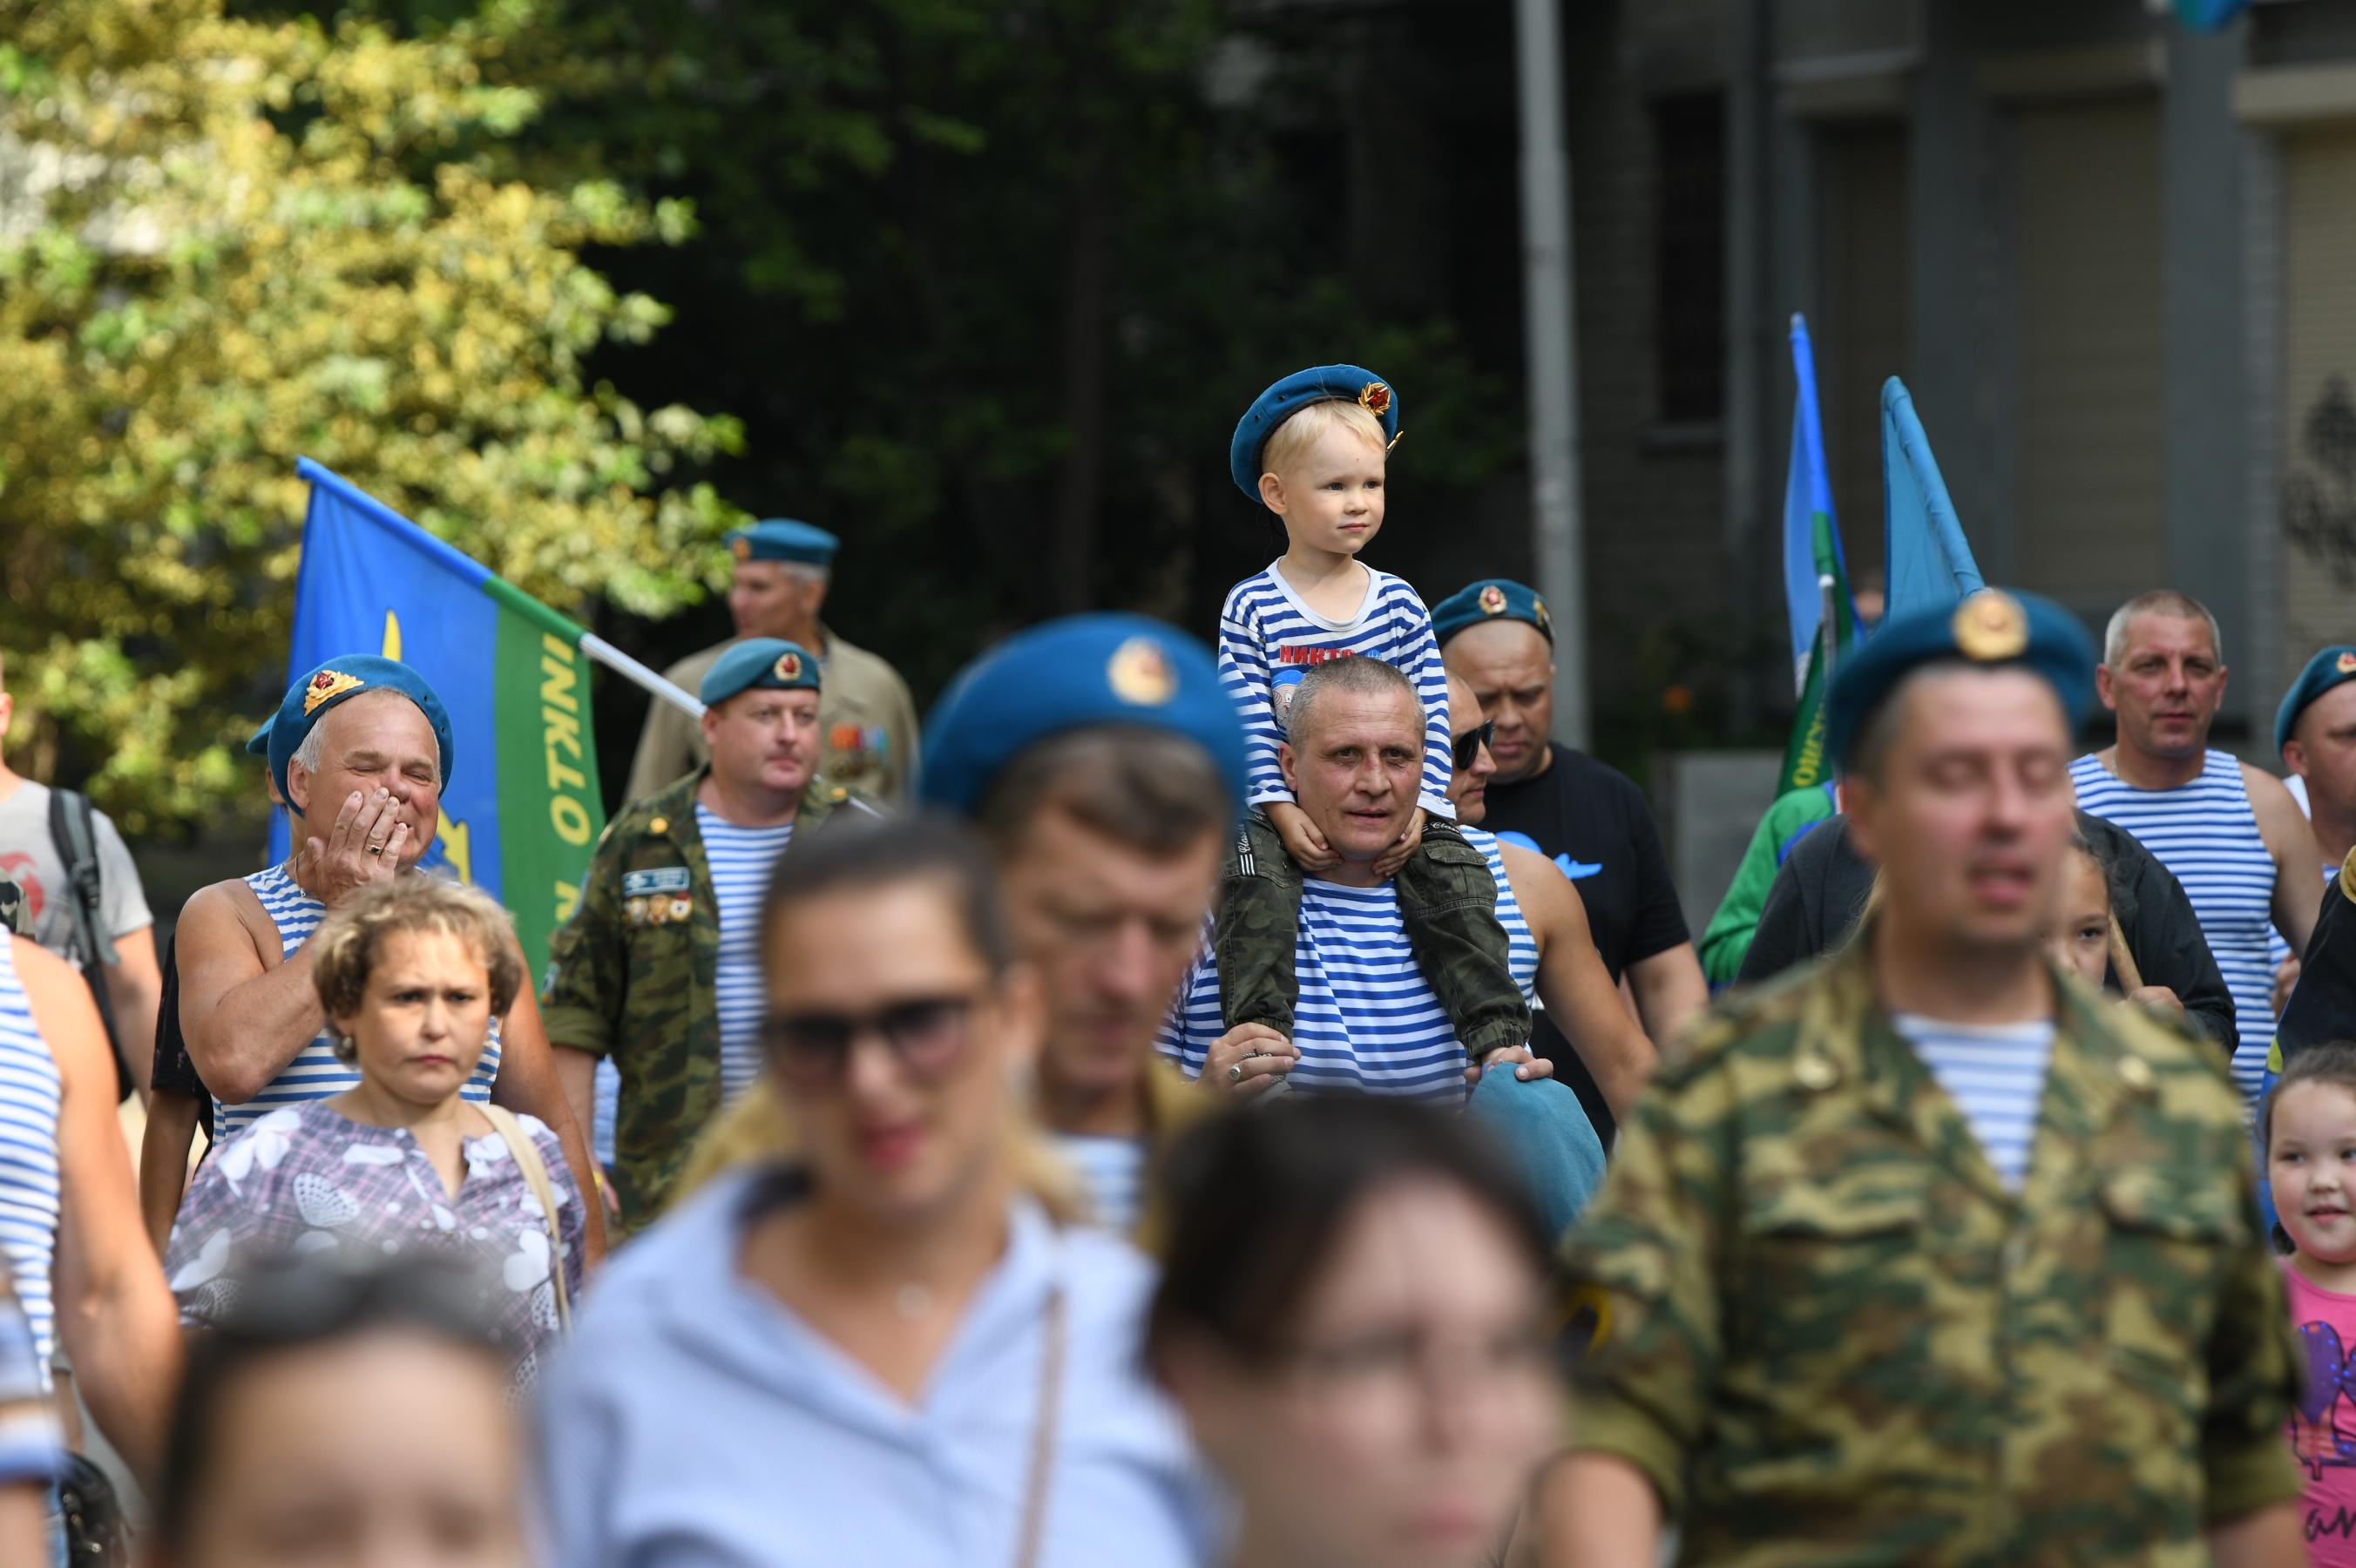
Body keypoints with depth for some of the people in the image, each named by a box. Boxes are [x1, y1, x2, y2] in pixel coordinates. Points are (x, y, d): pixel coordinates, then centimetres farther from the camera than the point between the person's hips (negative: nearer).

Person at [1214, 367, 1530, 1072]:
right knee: (1256, 882, -30)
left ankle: (1499, 1037, -18)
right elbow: (1249, 724, -7)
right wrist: (1283, 814, -18)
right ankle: (1258, 1028, -33)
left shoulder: (1399, 604, 7)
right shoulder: (1251, 607, 0)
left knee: (1458, 883, -19)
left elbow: (1432, 716, 3)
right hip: (1288, 809, -2)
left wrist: (1418, 810, -10)